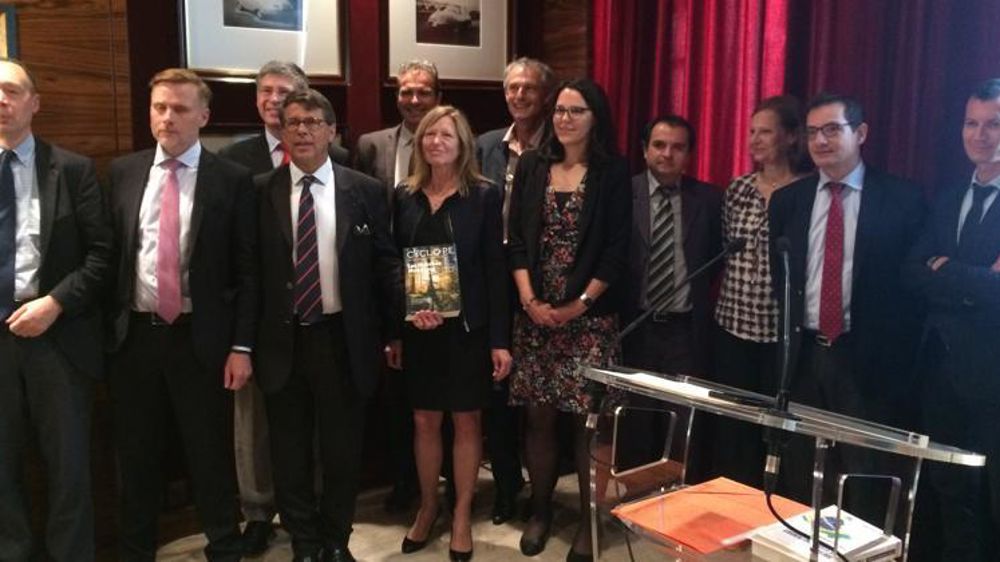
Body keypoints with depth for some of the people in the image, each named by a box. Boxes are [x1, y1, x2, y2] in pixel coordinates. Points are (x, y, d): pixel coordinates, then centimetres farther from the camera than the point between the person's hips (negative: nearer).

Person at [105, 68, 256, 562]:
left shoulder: (232, 179, -4)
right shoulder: (123, 172, 6)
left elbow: (247, 270, -5)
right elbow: (109, 255, 8)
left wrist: (241, 345, -9)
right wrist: (106, 327, 3)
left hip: (201, 338, -3)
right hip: (133, 335, 3)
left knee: (211, 456, 8)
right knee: (136, 457, 16)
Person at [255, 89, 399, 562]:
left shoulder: (364, 191, 0)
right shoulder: (260, 191, 0)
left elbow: (386, 264, 1)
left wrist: (393, 330, -3)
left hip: (343, 339, 0)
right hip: (282, 341, 1)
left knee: (342, 448, 13)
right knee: (290, 452, 14)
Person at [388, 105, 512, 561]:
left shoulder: (484, 196, -4)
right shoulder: (404, 196, 3)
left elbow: (495, 270, -6)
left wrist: (500, 340, -10)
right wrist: (405, 313, -12)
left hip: (467, 327, -2)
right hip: (417, 329, 3)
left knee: (466, 421, 8)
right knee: (425, 421, 12)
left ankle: (462, 515, 25)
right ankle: (427, 506, 32)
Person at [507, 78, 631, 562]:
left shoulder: (612, 172, 0)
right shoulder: (531, 165, 7)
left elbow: (616, 249, -4)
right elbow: (516, 239, 4)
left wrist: (579, 305, -10)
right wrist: (530, 300, -7)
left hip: (590, 314, -2)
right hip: (535, 312, 3)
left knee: (587, 418, 1)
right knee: (537, 416, 7)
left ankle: (588, 521, 16)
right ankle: (540, 509, 24)